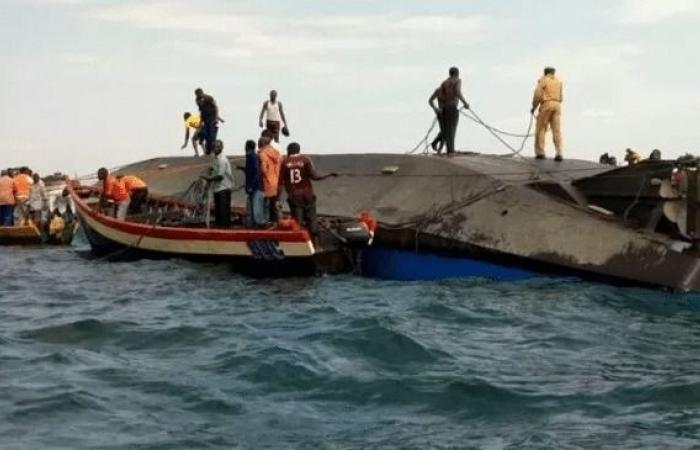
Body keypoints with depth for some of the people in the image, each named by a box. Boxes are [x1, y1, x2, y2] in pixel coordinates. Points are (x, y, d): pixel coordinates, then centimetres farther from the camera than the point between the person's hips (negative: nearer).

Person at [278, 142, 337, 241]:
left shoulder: (284, 162, 1)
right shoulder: (305, 160, -1)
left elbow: (280, 182, -3)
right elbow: (314, 176, -11)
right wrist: (330, 174, 1)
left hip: (293, 196, 0)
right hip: (307, 195, 0)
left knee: (298, 222, 4)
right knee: (311, 219, 8)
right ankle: (314, 243, 7)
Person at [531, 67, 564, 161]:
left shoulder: (543, 80, 3)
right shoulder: (559, 81, 18)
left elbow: (537, 95, -6)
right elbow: (561, 98, 16)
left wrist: (534, 107, 5)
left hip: (546, 105, -4)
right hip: (557, 105, 4)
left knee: (541, 129, 2)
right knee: (557, 130, -1)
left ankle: (540, 152, -5)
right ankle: (559, 153, -12)